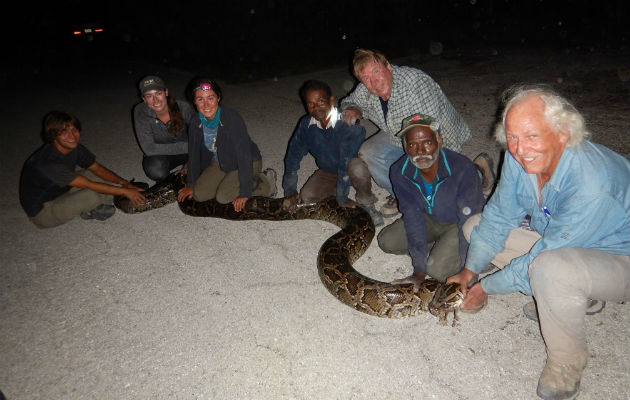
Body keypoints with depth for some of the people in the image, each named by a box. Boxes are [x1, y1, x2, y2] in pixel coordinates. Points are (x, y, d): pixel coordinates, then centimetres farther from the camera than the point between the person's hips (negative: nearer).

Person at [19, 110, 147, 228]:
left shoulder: (74, 147, -9)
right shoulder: (49, 162, -34)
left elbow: (97, 168, 1)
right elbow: (88, 185, -31)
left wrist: (123, 182, -14)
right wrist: (124, 191, -28)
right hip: (42, 213, -9)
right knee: (91, 195, -31)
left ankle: (88, 208, -11)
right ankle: (90, 210, 1)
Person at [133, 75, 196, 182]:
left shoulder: (183, 108, -20)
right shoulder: (140, 112, -22)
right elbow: (149, 149, -28)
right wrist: (186, 146, -33)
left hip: (184, 153, 2)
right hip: (158, 155, -2)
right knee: (156, 170, -37)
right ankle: (164, 180, 0)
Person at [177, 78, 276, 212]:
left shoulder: (232, 119, -30)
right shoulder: (197, 120, -11)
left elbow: (244, 156, -29)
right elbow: (194, 153, 1)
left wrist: (244, 192, -29)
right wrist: (191, 184, 4)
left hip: (249, 162, -6)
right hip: (220, 162, 6)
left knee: (223, 197, -22)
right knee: (199, 195, -7)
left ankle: (265, 182, -3)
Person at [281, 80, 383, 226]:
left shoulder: (346, 124, -31)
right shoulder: (306, 125, -13)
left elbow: (346, 162, -33)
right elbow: (292, 157, -6)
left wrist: (342, 199, -31)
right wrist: (290, 192, -8)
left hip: (350, 170, -5)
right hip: (327, 172, 5)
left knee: (356, 168, -39)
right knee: (306, 197, -17)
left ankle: (366, 204, -11)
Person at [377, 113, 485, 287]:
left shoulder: (462, 168, -34)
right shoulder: (399, 173, -21)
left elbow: (469, 222, -30)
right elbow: (413, 217, -20)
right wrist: (419, 272, -24)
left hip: (459, 223, -5)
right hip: (431, 219, 5)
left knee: (437, 268, -24)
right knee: (386, 241, -8)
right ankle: (441, 243, 6)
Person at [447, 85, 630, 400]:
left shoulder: (592, 183, -36)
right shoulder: (519, 157, -15)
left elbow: (543, 257, -30)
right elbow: (498, 217, -2)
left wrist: (486, 287, -19)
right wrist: (470, 270, -8)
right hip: (560, 245, 8)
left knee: (548, 268, -40)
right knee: (475, 226, 1)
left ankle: (567, 361, -9)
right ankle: (575, 296, 6)